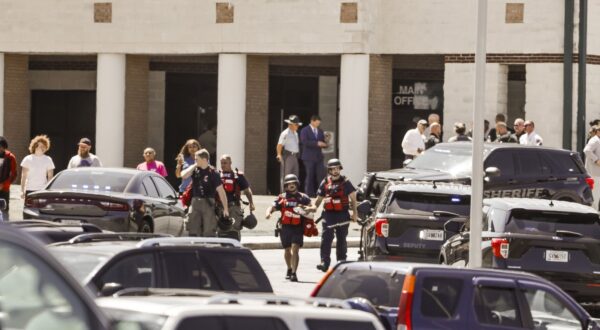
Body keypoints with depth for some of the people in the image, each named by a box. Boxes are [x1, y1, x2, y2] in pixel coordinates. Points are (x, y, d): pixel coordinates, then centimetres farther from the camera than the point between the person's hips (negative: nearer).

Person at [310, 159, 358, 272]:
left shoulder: (345, 182, 2)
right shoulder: (325, 183, 11)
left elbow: (353, 198, 2)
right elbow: (320, 198, 18)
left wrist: (355, 212, -6)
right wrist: (314, 206, -1)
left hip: (342, 215, -2)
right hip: (328, 214, 2)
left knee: (341, 239, 8)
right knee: (326, 239, -10)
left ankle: (341, 261, 20)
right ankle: (324, 262, -15)